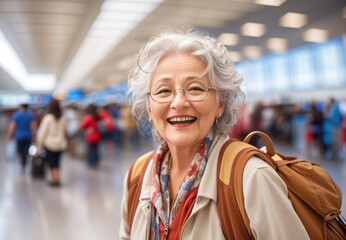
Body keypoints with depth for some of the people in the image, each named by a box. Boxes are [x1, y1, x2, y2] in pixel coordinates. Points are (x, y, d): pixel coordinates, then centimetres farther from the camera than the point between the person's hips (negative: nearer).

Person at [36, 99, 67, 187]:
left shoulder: (48, 118, -12)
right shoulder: (62, 118, 2)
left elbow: (43, 131, -11)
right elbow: (65, 131, 8)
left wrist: (39, 143, -3)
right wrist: (64, 142, 18)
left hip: (49, 144, -4)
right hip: (60, 144, 4)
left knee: (51, 163, 3)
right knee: (57, 162, 12)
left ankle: (54, 180, 5)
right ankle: (57, 179, 13)